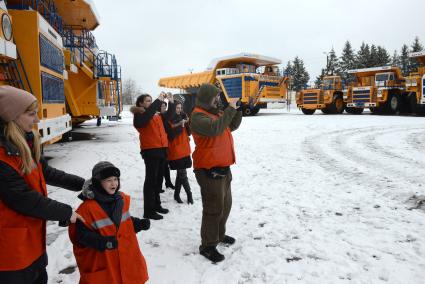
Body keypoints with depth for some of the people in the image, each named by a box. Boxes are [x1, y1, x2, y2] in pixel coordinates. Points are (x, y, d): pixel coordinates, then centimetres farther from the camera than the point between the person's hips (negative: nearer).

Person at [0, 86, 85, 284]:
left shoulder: (24, 142, 3)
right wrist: (66, 213, -15)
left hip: (32, 233, 8)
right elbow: (23, 199, -25)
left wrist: (82, 184, 6)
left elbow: (46, 173, 11)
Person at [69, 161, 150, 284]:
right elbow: (81, 234, -19)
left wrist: (138, 224, -3)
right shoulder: (88, 207, -20)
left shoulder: (122, 199, 2)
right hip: (101, 262, -6)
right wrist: (102, 242, -32)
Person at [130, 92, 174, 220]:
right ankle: (148, 211, 1)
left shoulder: (157, 115, 16)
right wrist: (159, 100, -25)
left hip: (161, 149, 8)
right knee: (151, 180, -5)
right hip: (150, 151, -7)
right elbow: (148, 114, -26)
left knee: (159, 179, 15)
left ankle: (156, 204, 28)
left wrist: (171, 102, 9)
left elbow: (169, 115, 24)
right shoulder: (139, 116, -5)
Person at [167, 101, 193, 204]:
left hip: (184, 149, 7)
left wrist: (188, 123, -6)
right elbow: (171, 134, -18)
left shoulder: (183, 116, 12)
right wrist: (179, 125, -22)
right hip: (175, 150, -7)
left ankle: (176, 195, 23)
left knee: (180, 173, 12)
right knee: (183, 174, -4)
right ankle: (189, 194, 9)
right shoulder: (169, 119, -9)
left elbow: (188, 132, 10)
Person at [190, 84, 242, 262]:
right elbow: (214, 128, -34)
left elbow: (232, 126, 19)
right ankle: (208, 245, 10)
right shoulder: (198, 116, -16)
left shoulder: (216, 113, 13)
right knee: (214, 208, -4)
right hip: (209, 171, -10)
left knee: (225, 204, 20)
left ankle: (219, 234, 39)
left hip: (223, 168, 10)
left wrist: (238, 110, 5)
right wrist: (230, 109, -26)